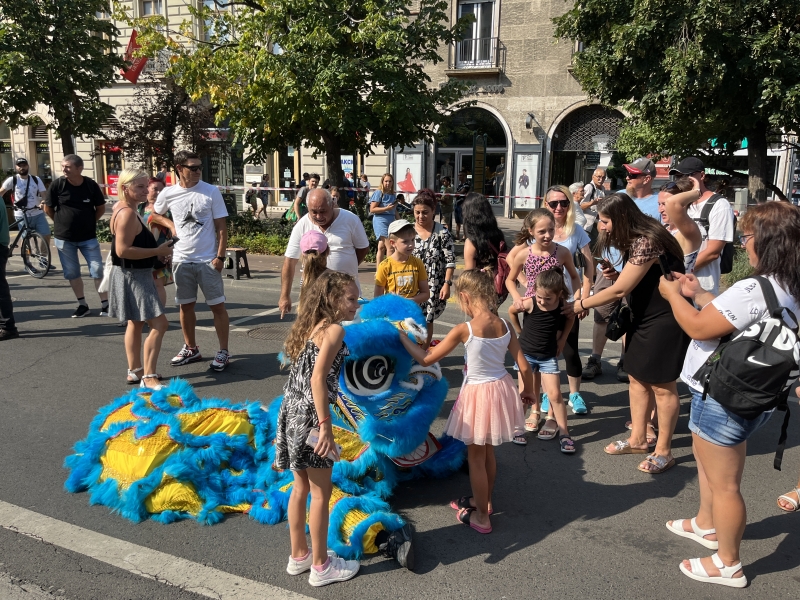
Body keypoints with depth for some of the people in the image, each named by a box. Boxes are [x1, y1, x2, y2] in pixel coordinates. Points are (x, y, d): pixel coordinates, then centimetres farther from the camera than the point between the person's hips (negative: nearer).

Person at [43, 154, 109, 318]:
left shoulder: (91, 185, -7)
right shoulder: (57, 184, -8)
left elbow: (101, 208, 6)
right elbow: (48, 208, 2)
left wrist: (89, 222, 4)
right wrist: (62, 222, 5)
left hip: (88, 237, -1)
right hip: (64, 238, 1)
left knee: (98, 271, -3)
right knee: (72, 273, 8)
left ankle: (105, 304, 7)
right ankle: (82, 304, 21)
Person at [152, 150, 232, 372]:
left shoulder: (211, 192, -7)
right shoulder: (168, 193, 1)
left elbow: (221, 227, -6)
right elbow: (155, 215, 20)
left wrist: (220, 256, -12)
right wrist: (172, 226, 2)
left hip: (208, 260, -3)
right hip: (181, 260, 3)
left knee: (217, 306, 0)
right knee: (186, 305, 13)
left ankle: (223, 352, 10)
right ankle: (191, 349, 29)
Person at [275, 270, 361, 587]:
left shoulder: (311, 326, 11)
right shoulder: (334, 329, -15)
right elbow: (318, 379, -23)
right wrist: (325, 425, -23)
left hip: (293, 412, 9)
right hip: (309, 416, -9)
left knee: (302, 487, 20)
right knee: (321, 492, 7)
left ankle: (299, 555, 35)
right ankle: (321, 566, 21)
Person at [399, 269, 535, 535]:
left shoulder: (464, 330, -20)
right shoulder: (504, 325, -6)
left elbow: (426, 359, -13)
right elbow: (524, 367, -1)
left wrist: (402, 338, 1)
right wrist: (527, 392, 18)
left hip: (478, 395, -6)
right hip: (502, 390, 6)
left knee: (476, 457, 13)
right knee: (487, 452, 25)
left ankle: (481, 517, 27)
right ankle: (483, 500, 45)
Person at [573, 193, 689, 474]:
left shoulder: (647, 242, -24)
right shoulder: (632, 241, 7)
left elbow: (619, 290, -23)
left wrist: (580, 304, -12)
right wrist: (615, 274, -5)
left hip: (664, 322, -10)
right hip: (643, 319, 10)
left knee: (662, 386, 1)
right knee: (638, 379, 14)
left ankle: (663, 451, 15)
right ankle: (638, 439, 28)